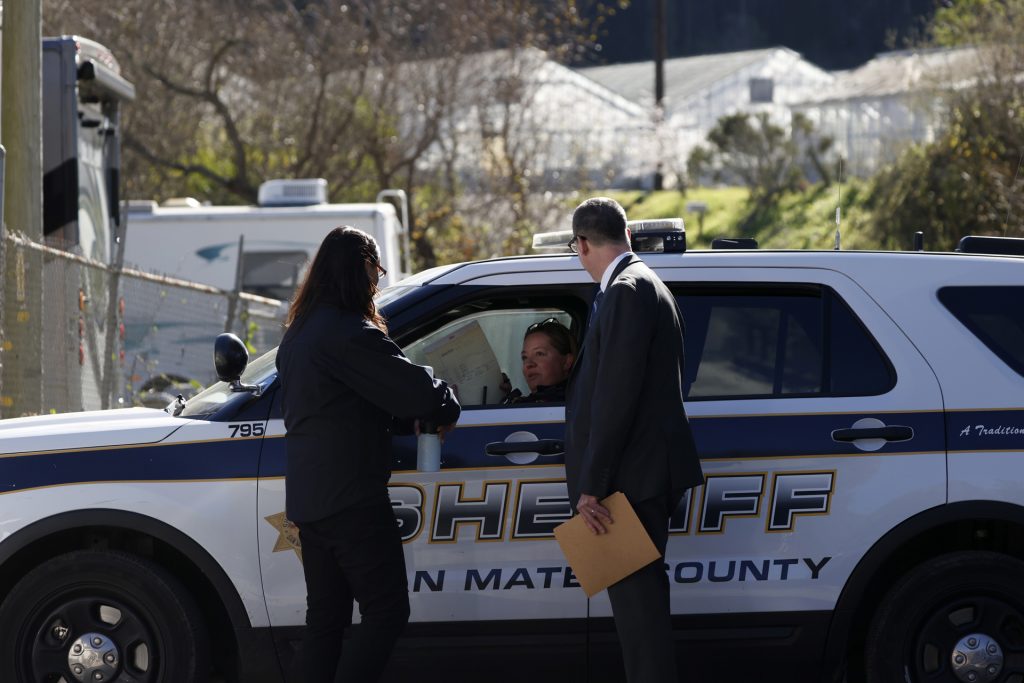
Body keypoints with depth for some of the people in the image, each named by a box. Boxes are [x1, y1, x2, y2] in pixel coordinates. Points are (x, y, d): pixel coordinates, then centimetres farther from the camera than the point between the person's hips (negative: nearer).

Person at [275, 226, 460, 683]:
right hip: (352, 499, -9)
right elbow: (416, 389, -17)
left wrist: (415, 410, 9)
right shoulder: (349, 333, -17)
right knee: (386, 612, -7)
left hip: (308, 500, 10)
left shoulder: (299, 332, 14)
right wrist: (447, 408, 5)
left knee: (326, 615, 12)